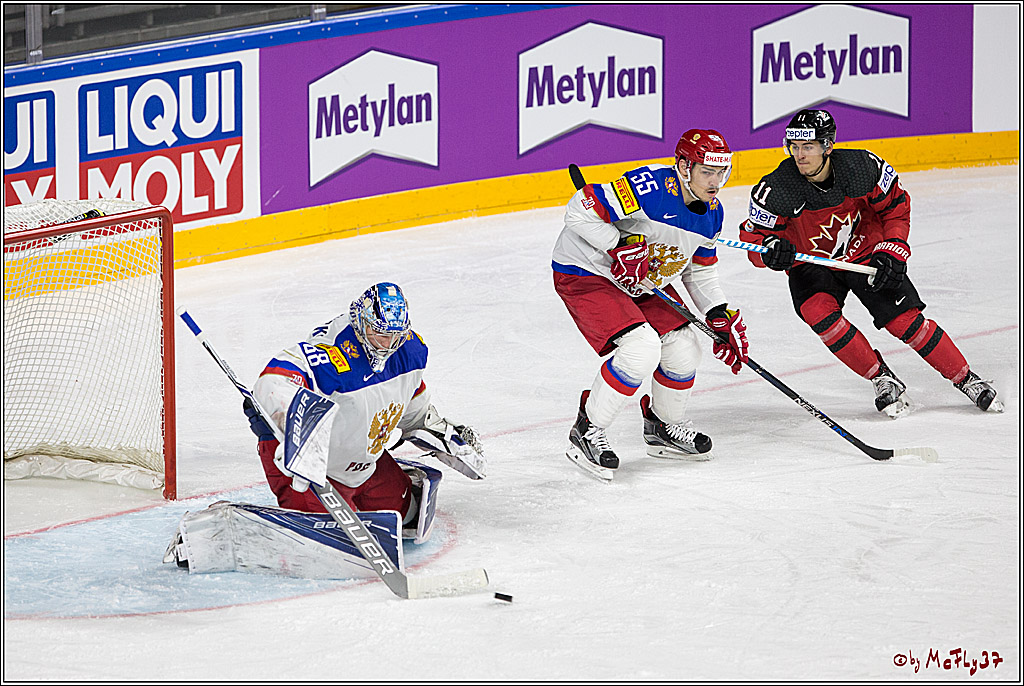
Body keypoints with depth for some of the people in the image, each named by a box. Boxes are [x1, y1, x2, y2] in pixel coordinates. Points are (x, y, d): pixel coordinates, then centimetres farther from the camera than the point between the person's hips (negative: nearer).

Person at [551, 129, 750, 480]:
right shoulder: (650, 188, -30)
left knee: (683, 348, 3)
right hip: (584, 272, -9)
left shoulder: (711, 213, -2)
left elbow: (700, 270, 13)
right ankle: (586, 432, -7)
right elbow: (580, 210, -29)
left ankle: (664, 426, 31)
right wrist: (620, 245, -31)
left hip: (641, 281, 9)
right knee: (642, 348, -23)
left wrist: (721, 317, 2)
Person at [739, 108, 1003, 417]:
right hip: (810, 265, 0)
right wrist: (770, 249, -37)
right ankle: (883, 379, -13)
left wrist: (892, 250, -14)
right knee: (818, 312, -29)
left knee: (906, 321, -9)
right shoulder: (776, 190, -26)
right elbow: (753, 235, -14)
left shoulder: (863, 168, -23)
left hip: (866, 254, 0)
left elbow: (895, 205, -5)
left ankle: (967, 380, 10)